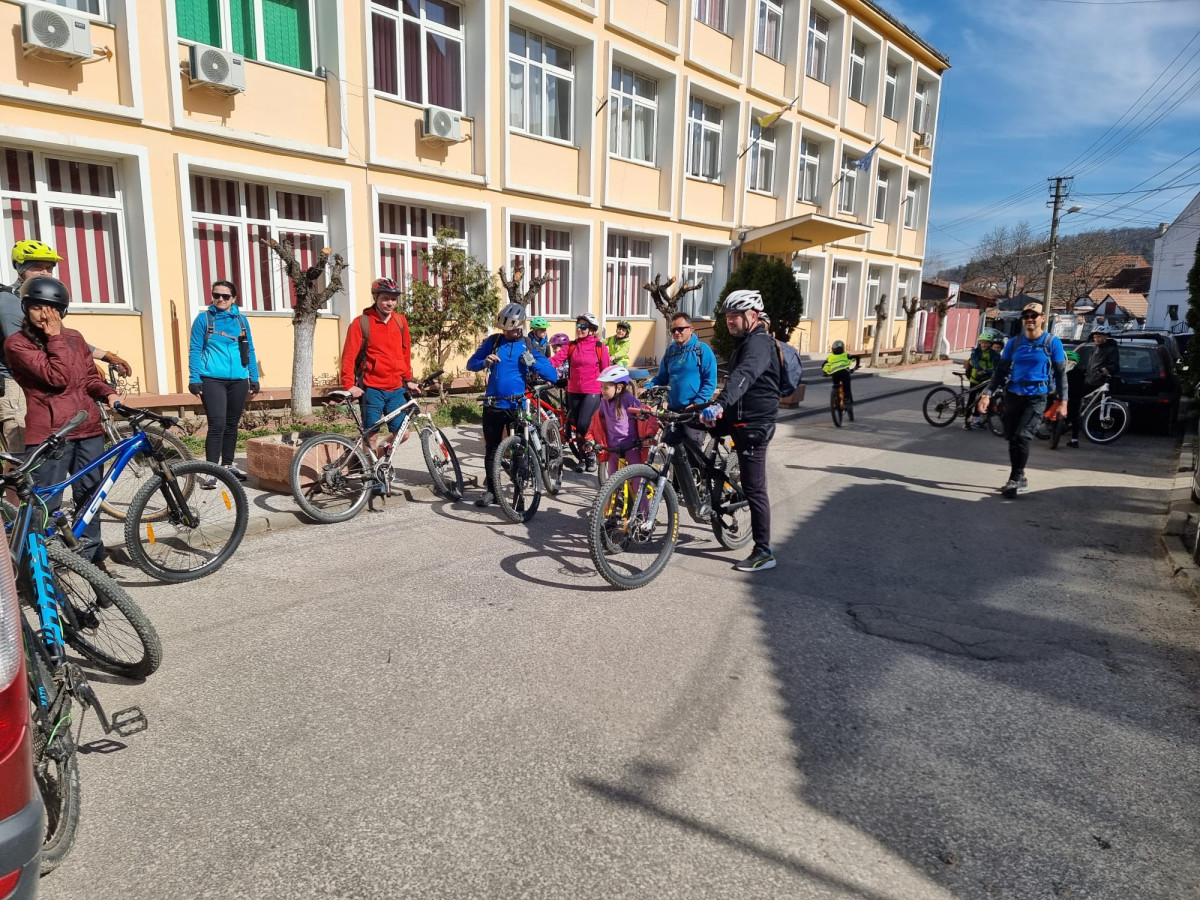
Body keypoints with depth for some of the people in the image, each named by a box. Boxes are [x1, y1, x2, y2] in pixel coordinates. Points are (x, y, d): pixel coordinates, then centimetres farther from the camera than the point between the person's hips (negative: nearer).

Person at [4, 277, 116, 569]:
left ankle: (92, 558, 26)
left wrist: (108, 394, 0)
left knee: (89, 498, 13)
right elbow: (58, 377, -17)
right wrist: (54, 337, -11)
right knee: (44, 506, -3)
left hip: (88, 429, 5)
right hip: (48, 435, -5)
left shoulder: (74, 337, 12)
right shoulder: (16, 343, -4)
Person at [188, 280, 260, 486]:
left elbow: (249, 351, 14)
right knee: (217, 424, -11)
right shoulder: (204, 319, 1)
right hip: (213, 380, -4)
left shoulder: (241, 320, 10)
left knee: (232, 424, 11)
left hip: (238, 380, 4)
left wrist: (254, 378, 9)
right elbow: (194, 351, -1)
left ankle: (228, 465, 23)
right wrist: (194, 379, -9)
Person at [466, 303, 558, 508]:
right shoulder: (493, 341, 4)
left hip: (517, 406, -1)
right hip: (492, 405, 1)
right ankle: (490, 490, 20)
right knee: (491, 449, 8)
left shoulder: (529, 346, 1)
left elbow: (552, 376, -3)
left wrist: (533, 362, -19)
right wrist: (485, 362, -14)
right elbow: (471, 364, 7)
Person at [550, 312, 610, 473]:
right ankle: (584, 458, 25)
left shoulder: (600, 347, -2)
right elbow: (555, 359, -8)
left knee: (584, 424, -15)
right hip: (574, 392, 4)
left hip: (592, 392, -4)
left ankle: (591, 455, 6)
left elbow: (606, 371, 0)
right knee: (577, 426, 10)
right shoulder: (571, 346, 5)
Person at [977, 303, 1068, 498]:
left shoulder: (1052, 343, -1)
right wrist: (987, 394, -4)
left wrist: (1063, 401, -6)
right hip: (1012, 395, 4)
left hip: (1036, 397, -4)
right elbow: (1001, 370, 7)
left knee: (1022, 437, -18)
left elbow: (1061, 374, 0)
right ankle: (1018, 479, 23)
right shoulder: (1014, 343, 7)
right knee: (1011, 439, 8)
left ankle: (1016, 479, -7)